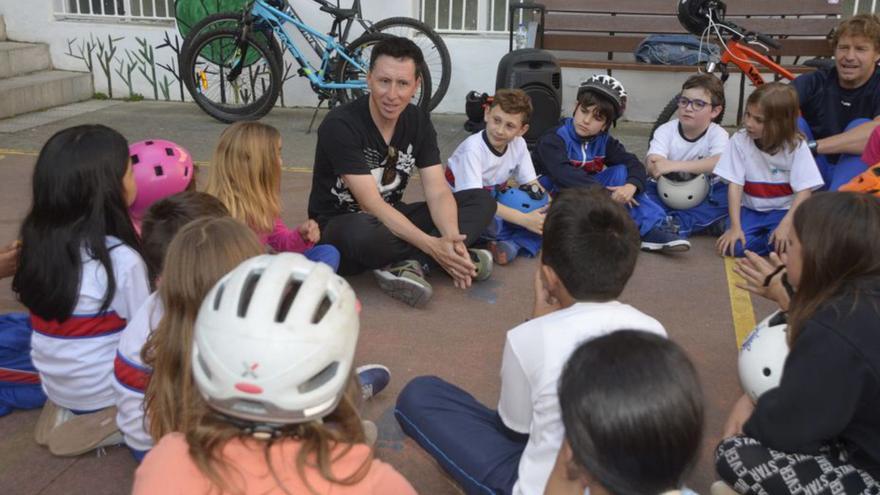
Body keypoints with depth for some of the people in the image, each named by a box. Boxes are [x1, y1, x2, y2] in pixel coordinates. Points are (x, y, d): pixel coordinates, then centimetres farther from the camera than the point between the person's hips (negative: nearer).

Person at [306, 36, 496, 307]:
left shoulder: (418, 121, -3)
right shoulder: (340, 125, -21)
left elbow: (438, 192, -9)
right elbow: (371, 204, -26)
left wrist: (451, 239, -30)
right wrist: (432, 245, -34)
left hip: (391, 220, 7)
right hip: (339, 227, -6)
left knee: (482, 200, -8)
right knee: (364, 232, -44)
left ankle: (406, 263, -26)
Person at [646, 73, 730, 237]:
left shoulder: (718, 134, -12)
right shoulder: (666, 130, -9)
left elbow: (719, 163, -34)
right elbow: (651, 166, -25)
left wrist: (675, 165, -44)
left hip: (704, 196, 0)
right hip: (667, 193, 1)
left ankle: (677, 225, -34)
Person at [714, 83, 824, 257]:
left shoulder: (796, 146, -13)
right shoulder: (740, 140, -12)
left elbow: (804, 191, -15)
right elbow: (735, 185, -13)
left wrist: (786, 225, -28)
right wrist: (735, 226, -20)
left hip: (783, 210, -1)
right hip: (750, 210, 1)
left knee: (783, 243, -31)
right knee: (735, 246, -25)